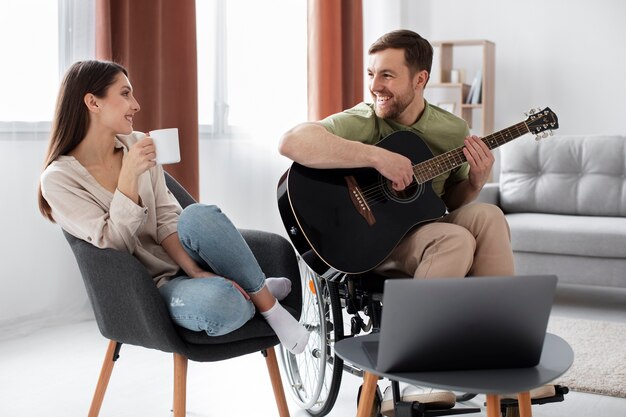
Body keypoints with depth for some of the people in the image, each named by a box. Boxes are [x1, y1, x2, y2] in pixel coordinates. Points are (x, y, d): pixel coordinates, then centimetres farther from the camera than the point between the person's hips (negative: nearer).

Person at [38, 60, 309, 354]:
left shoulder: (136, 145, 5)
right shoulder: (59, 179, -10)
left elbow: (166, 218, -1)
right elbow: (113, 245, -15)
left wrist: (195, 269, -16)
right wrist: (129, 176, -25)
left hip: (185, 261, 5)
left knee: (197, 216, -32)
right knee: (215, 300, -38)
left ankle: (261, 294, -11)